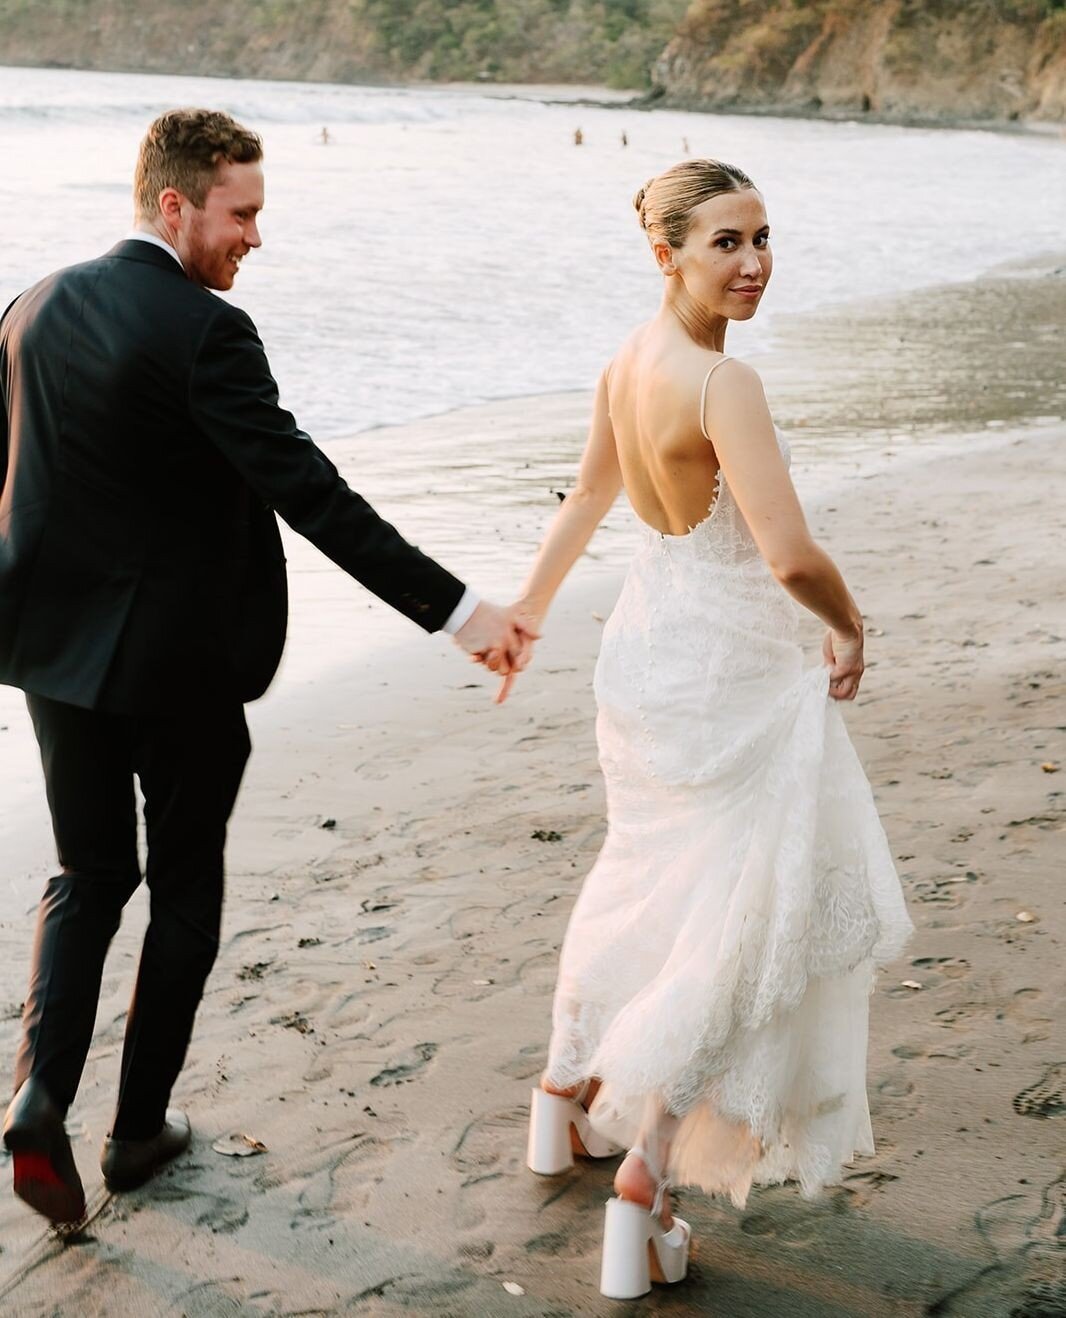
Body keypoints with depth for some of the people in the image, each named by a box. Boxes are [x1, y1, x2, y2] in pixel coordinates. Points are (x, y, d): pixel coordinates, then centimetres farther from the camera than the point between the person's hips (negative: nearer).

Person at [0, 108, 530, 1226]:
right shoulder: (204, 332, -18)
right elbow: (312, 495, -24)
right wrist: (455, 611, -23)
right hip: (178, 659, -5)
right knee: (186, 888, 13)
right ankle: (140, 1125, 23)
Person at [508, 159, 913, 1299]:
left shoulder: (627, 362, 2)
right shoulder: (722, 382, -24)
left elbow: (586, 501, 17)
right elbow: (791, 558, -31)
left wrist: (523, 617, 30)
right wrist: (849, 629, -10)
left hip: (646, 652, 9)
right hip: (725, 679, -9)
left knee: (645, 881, 26)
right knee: (738, 919, 4)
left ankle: (565, 1098, 42)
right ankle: (645, 1180, 9)